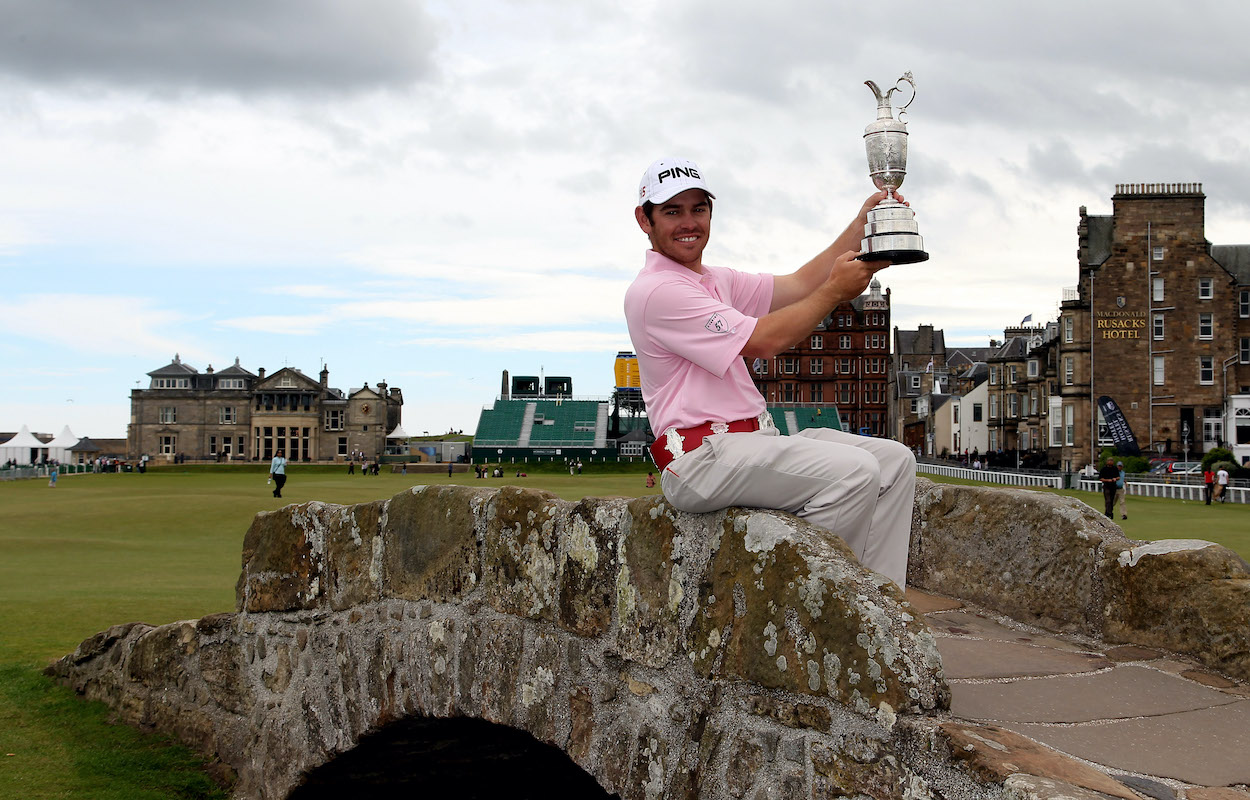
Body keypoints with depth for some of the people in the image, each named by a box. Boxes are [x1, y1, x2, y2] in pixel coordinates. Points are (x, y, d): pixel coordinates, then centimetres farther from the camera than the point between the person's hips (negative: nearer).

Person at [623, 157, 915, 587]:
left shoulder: (717, 281, 21)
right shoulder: (654, 290, -11)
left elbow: (798, 285, 17)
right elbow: (763, 340, -13)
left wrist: (861, 224, 9)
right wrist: (836, 290, -4)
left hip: (758, 439, 10)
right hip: (702, 456, -10)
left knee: (894, 460, 2)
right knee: (853, 470, -26)